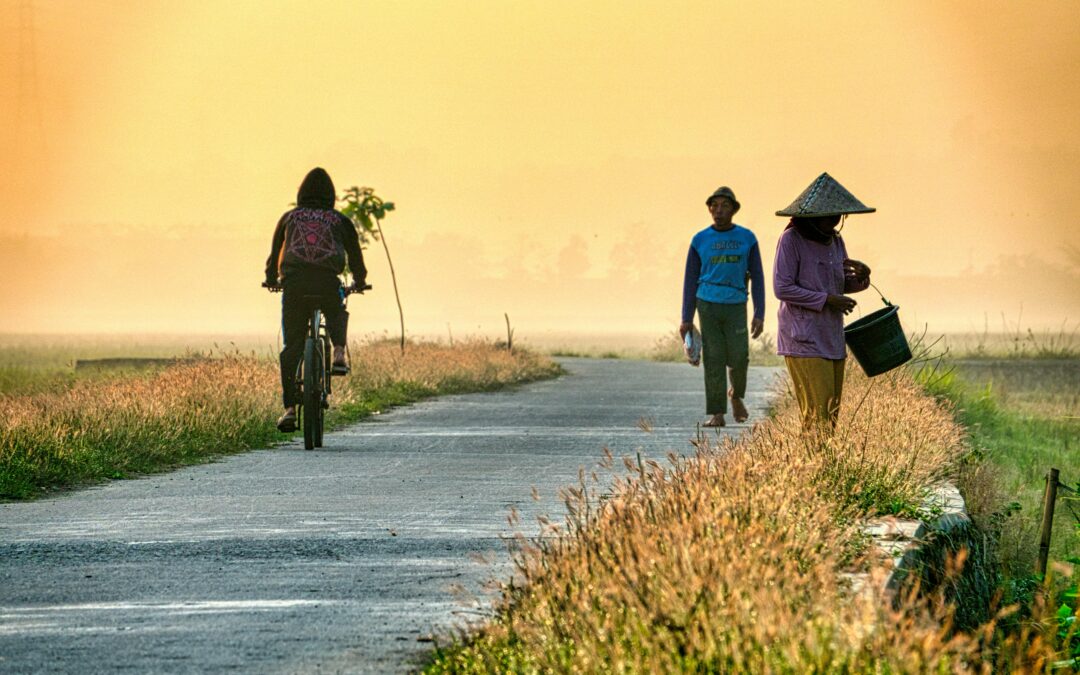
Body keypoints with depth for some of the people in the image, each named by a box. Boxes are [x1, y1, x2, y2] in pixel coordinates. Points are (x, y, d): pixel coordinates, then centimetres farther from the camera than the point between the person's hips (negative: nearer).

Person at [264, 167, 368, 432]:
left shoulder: (289, 217, 20)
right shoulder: (340, 220, 18)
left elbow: (274, 254, 28)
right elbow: (355, 255, 25)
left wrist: (271, 280, 47)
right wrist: (359, 281, 45)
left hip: (294, 284, 0)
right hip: (328, 285, 0)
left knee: (292, 347, 6)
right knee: (337, 311, 35)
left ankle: (290, 408, -5)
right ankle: (339, 354, 9)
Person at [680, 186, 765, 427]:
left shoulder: (747, 238, 4)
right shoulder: (699, 241, 4)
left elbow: (757, 278, 4)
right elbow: (690, 281, 6)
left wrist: (759, 315, -5)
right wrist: (686, 319, 1)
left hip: (736, 307, 0)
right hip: (707, 305, 0)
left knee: (738, 358, -8)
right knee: (713, 360, -4)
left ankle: (736, 394, 22)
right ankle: (717, 414, 0)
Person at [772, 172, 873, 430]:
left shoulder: (835, 240, 12)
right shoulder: (791, 239, -9)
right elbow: (782, 288, -14)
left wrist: (861, 277, -1)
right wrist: (827, 300, -16)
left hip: (832, 339, 8)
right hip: (804, 341, -7)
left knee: (832, 414, 6)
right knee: (818, 415, -13)